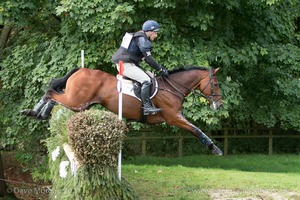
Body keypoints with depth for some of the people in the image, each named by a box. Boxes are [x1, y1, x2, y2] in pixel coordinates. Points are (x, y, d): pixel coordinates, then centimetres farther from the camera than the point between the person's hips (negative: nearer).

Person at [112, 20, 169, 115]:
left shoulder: (139, 37, 20)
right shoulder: (142, 40, -13)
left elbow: (146, 58, 22)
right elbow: (149, 59, -17)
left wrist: (160, 67, 16)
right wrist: (160, 69, -9)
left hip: (121, 64, 11)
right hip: (126, 65, -11)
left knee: (147, 77, 16)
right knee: (146, 80, -19)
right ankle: (147, 107, -21)